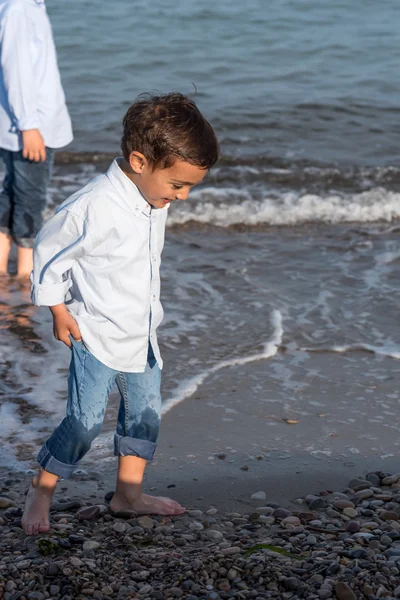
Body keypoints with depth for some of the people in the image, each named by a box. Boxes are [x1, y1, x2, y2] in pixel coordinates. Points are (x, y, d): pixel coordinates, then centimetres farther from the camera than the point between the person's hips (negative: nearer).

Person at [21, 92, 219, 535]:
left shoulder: (154, 198, -2)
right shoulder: (97, 206, -27)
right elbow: (50, 249, -15)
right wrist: (58, 308, -10)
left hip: (141, 333, 8)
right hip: (96, 334, -8)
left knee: (145, 412, 13)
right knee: (86, 419, -5)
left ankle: (129, 493, 27)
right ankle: (42, 487, 15)